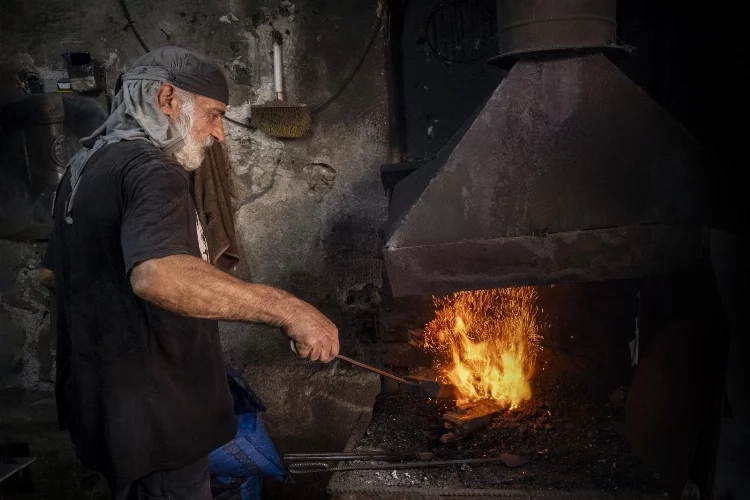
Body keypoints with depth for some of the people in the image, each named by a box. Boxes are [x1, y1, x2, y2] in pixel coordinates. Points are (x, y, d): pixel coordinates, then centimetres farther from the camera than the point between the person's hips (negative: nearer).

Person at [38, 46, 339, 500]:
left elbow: (52, 273, 23)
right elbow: (158, 275, -42)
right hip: (152, 415, -9)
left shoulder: (87, 165, 10)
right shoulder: (150, 168, -21)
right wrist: (287, 309, -38)